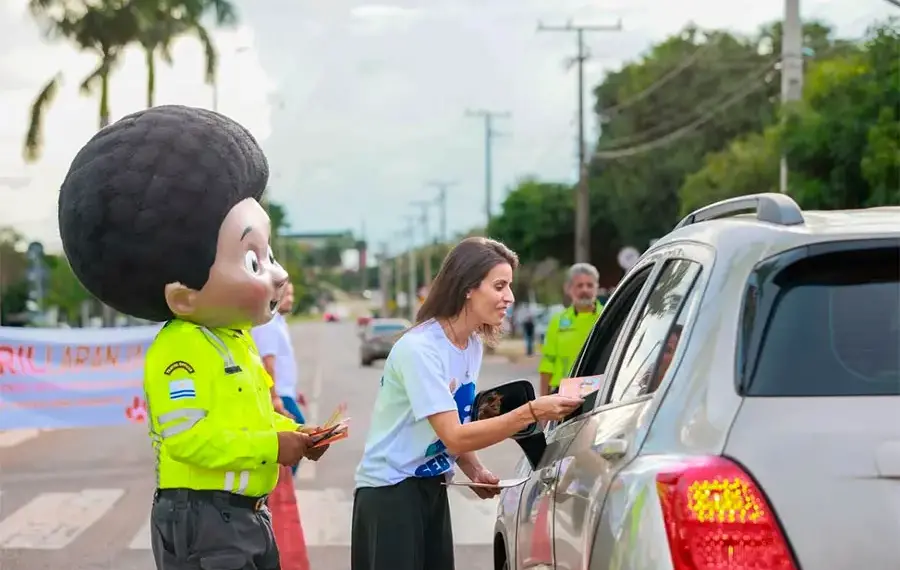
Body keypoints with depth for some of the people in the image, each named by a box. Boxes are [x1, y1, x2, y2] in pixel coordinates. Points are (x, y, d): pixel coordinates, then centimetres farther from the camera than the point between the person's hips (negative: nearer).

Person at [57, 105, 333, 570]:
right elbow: (188, 436, -28)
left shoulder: (238, 339, 12)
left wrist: (292, 433, 4)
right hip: (200, 516, -10)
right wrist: (270, 447, -23)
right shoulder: (180, 348, -21)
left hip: (248, 514, 10)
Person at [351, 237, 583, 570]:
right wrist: (532, 413, -31)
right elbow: (454, 437, -26)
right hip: (390, 490, -8)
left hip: (432, 488, 8)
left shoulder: (474, 344, 5)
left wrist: (476, 473, -3)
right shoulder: (419, 349, -21)